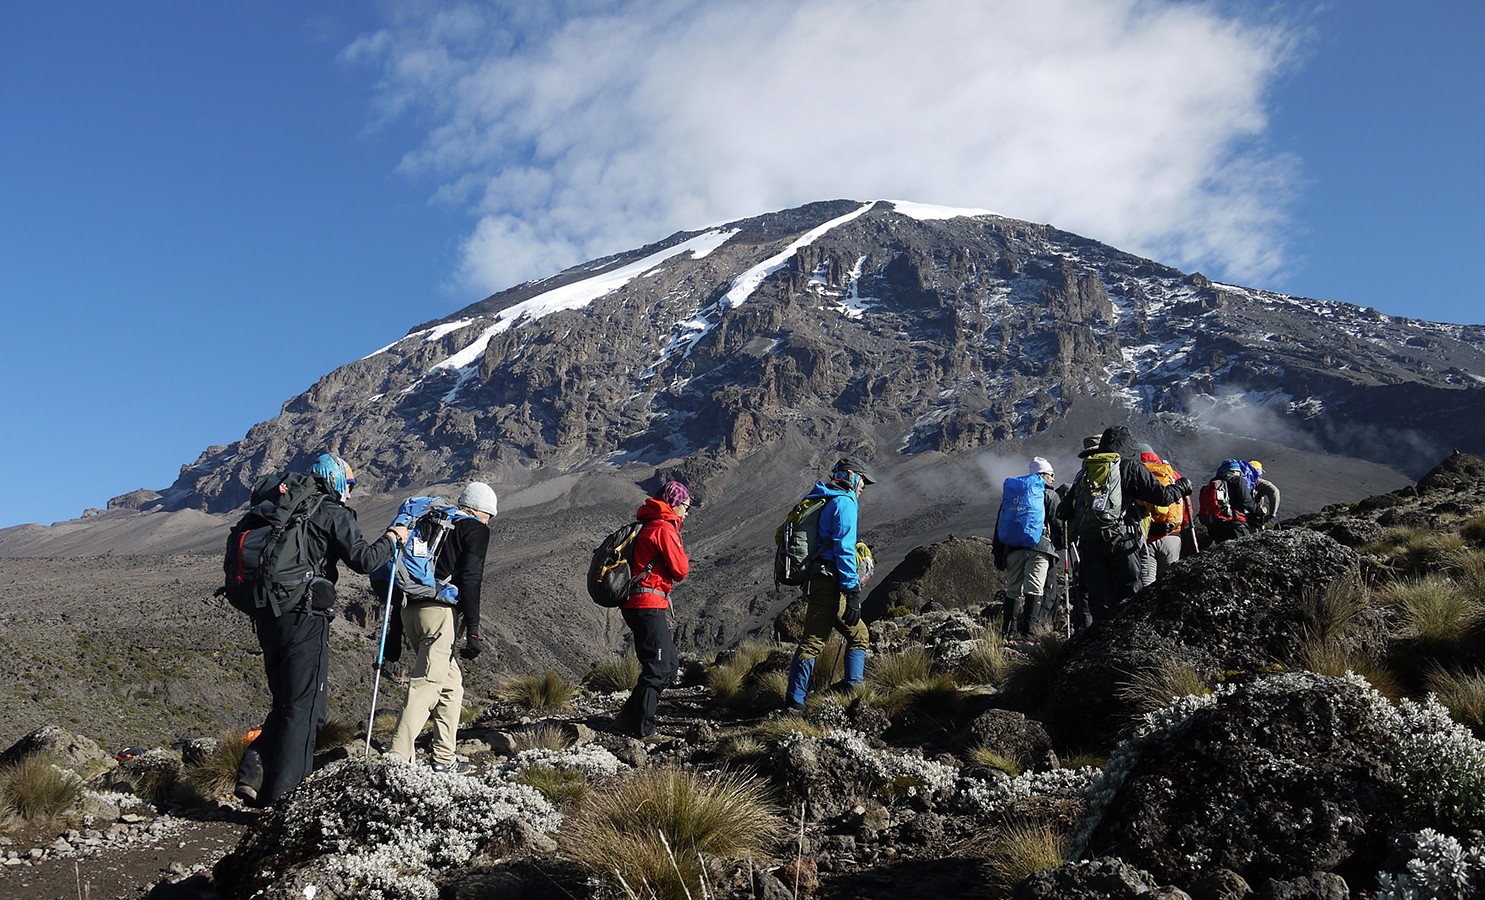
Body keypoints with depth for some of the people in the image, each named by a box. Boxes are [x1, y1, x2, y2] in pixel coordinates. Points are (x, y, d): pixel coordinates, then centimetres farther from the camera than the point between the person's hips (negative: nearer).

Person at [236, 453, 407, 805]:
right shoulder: (334, 513, -2)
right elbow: (363, 560, -10)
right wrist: (391, 539, 5)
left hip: (268, 617, 7)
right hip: (305, 618, -7)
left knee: (285, 704, 17)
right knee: (304, 709, -1)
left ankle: (251, 775, 4)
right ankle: (281, 797, -2)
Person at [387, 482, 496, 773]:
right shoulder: (476, 530, 4)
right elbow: (470, 581, -8)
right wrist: (473, 632, -9)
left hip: (409, 608, 8)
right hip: (440, 610, -8)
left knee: (451, 682, 16)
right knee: (426, 684, -10)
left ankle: (444, 758, 17)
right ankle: (398, 758, -19)